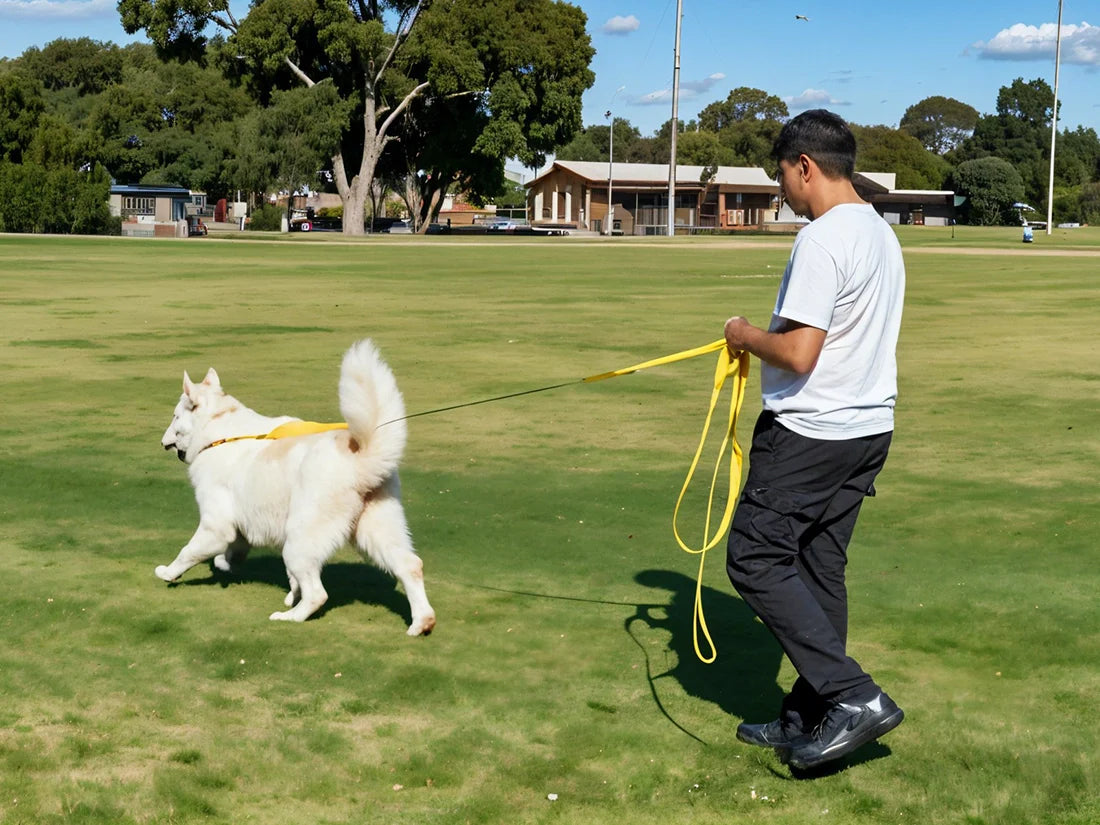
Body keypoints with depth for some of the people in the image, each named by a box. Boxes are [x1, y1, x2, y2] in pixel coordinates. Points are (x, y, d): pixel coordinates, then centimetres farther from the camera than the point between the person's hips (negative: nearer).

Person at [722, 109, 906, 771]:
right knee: (819, 567, 14)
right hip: (869, 427, 10)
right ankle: (811, 718, 20)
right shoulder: (881, 234, 12)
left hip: (810, 433, -10)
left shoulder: (823, 239, -19)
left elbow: (799, 353, -24)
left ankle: (854, 696, -8)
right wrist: (766, 338, 16)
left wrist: (746, 334, -6)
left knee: (756, 557, -2)